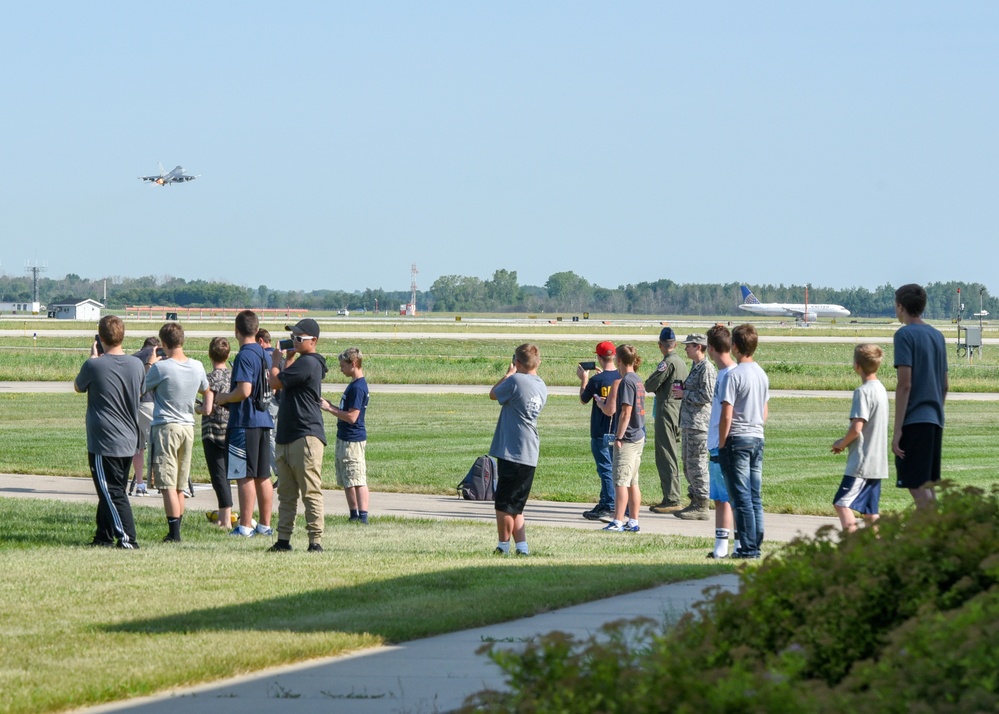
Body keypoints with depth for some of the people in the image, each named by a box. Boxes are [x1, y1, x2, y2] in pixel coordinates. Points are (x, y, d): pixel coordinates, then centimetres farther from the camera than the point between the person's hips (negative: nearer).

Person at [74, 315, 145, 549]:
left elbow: (78, 387, 6)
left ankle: (127, 538, -13)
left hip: (104, 441, -6)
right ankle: (104, 536, 23)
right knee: (112, 490, 16)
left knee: (112, 492, -5)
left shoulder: (94, 366, -14)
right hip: (129, 440, 6)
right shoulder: (136, 365, 1)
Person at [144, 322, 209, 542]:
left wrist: (150, 364, 11)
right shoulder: (197, 367, 2)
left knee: (167, 485, -7)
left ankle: (174, 533, -13)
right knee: (181, 486, 13)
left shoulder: (161, 367, -15)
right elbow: (205, 389, 23)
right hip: (188, 427, 6)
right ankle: (176, 530, 16)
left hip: (165, 427, -6)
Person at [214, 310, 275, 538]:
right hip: (264, 420, 8)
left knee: (245, 476, -6)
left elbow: (244, 391, -23)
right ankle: (265, 525, 15)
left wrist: (224, 398, -4)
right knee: (263, 476, 11)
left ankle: (245, 526, -6)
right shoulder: (266, 355, 12)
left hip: (244, 422, -8)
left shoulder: (244, 356, -14)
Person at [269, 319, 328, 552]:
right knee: (286, 493, 9)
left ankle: (315, 540, -9)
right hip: (287, 437, 11)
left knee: (310, 492, -9)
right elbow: (282, 384, 27)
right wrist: (288, 358, 21)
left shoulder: (308, 363, -13)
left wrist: (275, 361, 6)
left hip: (306, 437, -11)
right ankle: (283, 539, 11)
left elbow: (275, 382, -13)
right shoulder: (302, 362, 20)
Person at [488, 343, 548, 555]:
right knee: (516, 506, 15)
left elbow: (493, 394, 2)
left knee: (504, 504, 2)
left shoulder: (516, 381, -14)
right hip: (530, 456, 8)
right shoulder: (541, 387, 10)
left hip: (511, 452, -8)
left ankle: (503, 546, 9)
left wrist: (508, 373, 12)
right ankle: (522, 547, 12)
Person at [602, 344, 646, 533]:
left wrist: (619, 437, -15)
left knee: (621, 481, -8)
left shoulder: (626, 381, -15)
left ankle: (618, 522, -9)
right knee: (632, 482, 12)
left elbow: (626, 412, -19)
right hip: (639, 437, 9)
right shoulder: (638, 381, 12)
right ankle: (633, 522, 15)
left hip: (627, 439, -9)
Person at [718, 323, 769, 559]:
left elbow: (726, 416, -15)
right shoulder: (762, 375, 10)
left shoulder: (734, 375, -13)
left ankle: (748, 548, -6)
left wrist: (721, 444, -7)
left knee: (742, 498, -5)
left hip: (737, 440, -7)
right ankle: (756, 546, 10)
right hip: (758, 438, 7)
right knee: (755, 497, 9)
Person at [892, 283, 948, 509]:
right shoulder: (937, 336, 15)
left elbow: (905, 384, -15)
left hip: (914, 422, -8)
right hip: (935, 420, 8)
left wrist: (897, 430, -15)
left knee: (917, 486, -8)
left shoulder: (904, 335, -8)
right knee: (927, 486, 12)